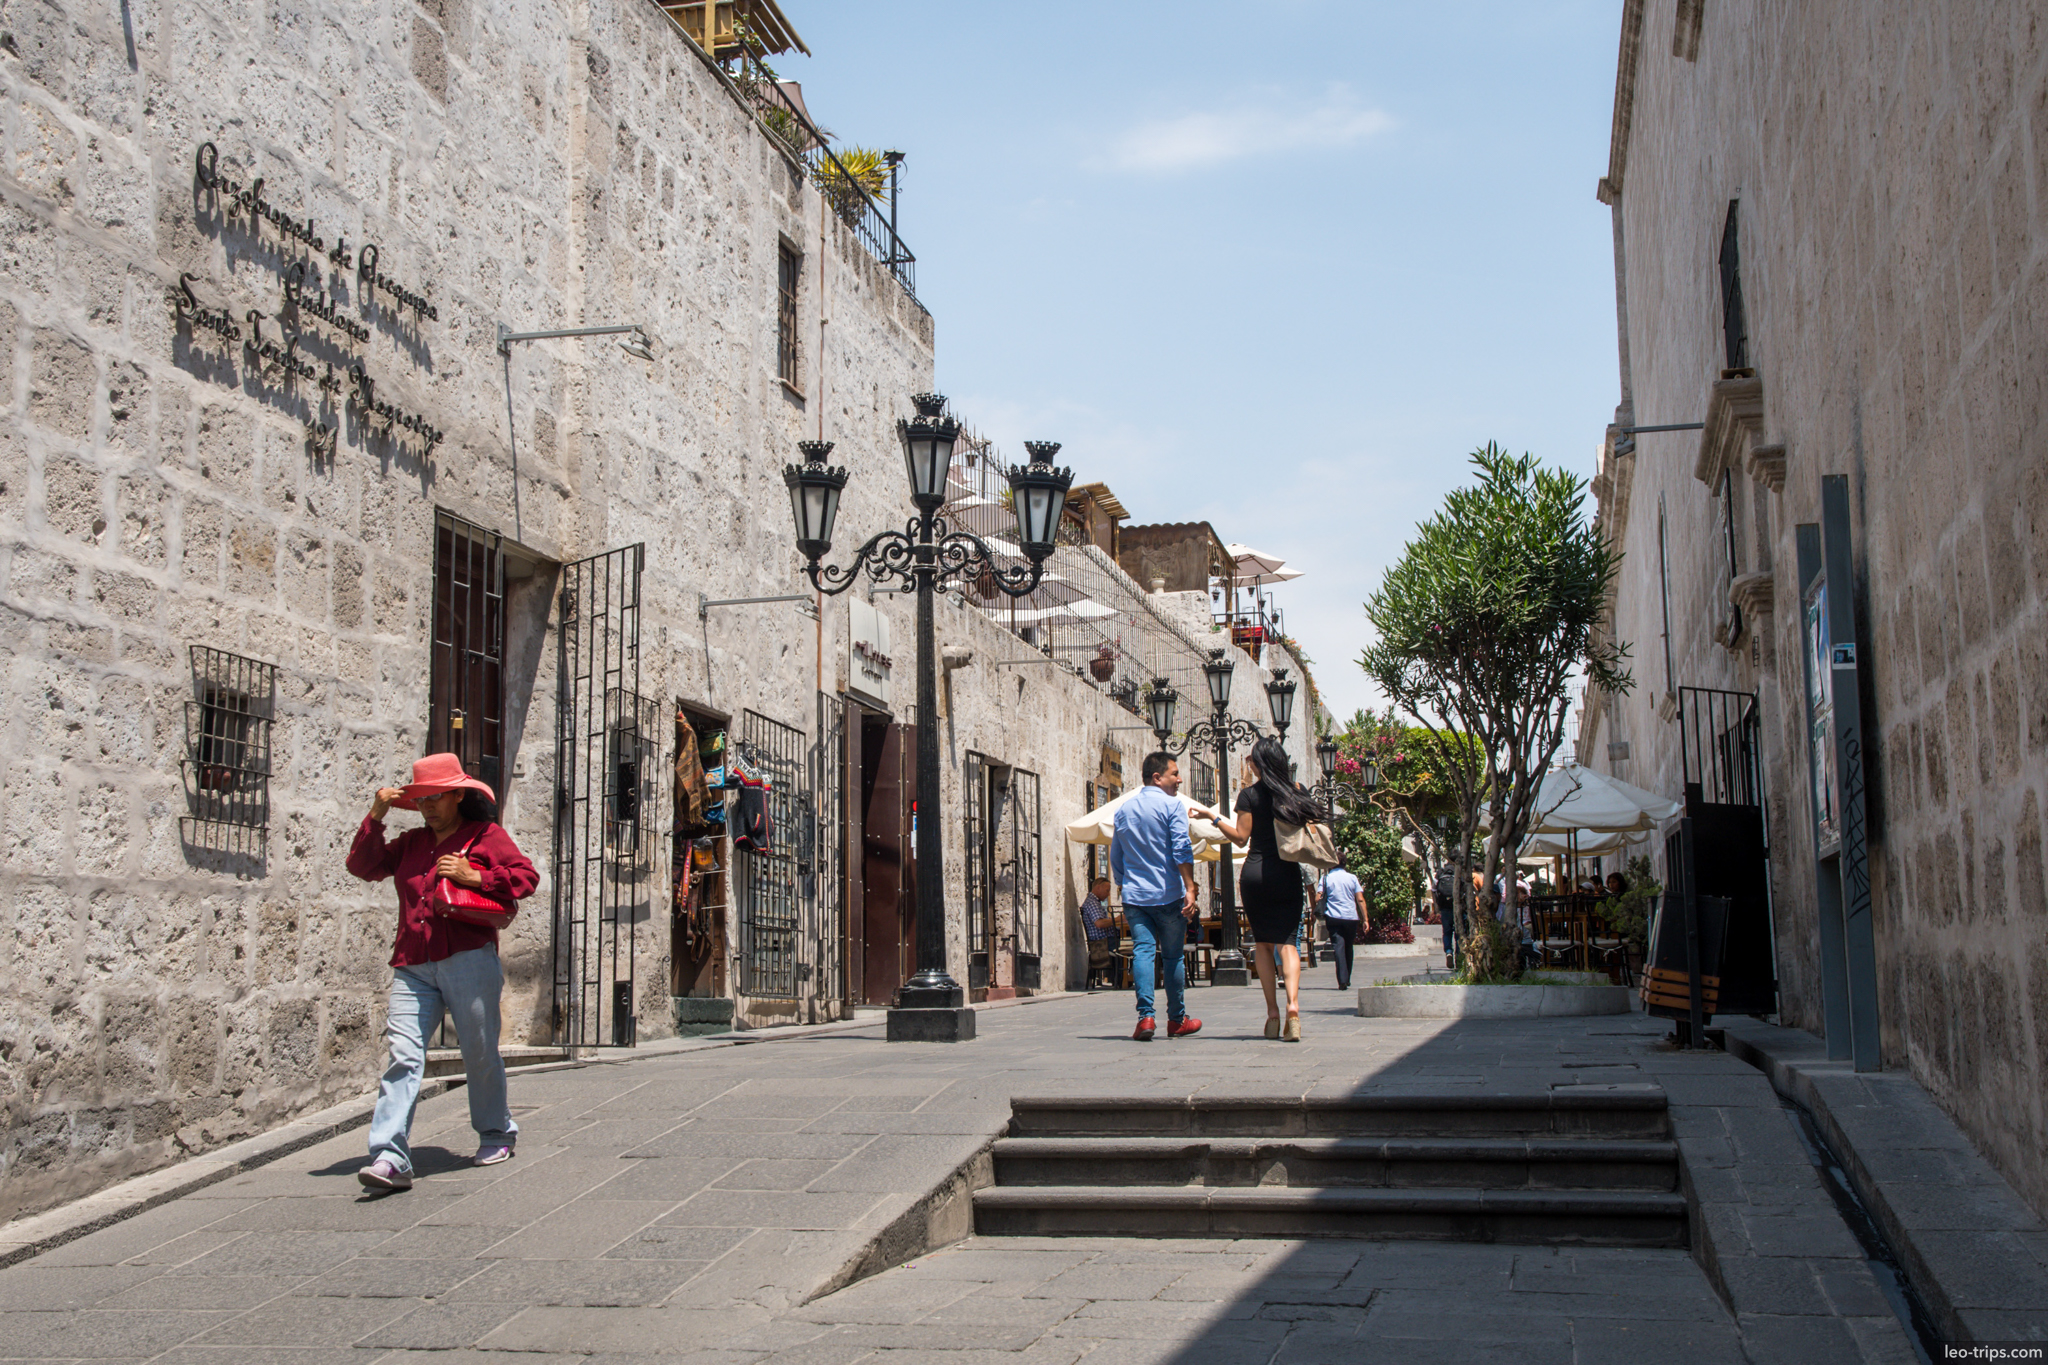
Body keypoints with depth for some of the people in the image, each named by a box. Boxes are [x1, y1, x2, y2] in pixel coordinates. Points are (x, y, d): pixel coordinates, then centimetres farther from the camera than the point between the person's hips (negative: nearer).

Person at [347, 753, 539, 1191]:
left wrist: (474, 877, -12)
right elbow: (363, 866, 18)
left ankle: (496, 1135, 27)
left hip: (469, 961, -3)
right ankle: (390, 1158, -17)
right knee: (403, 1057, -10)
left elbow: (526, 877, -1)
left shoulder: (486, 835, 8)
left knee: (480, 1053, 6)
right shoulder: (411, 843, 22)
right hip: (413, 967, 3)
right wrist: (376, 817, 10)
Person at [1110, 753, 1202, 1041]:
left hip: (1134, 896, 4)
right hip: (1167, 895, -4)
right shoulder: (1172, 805, -5)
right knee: (1173, 956, 7)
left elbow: (1115, 858, 20)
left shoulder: (1124, 810, 15)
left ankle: (1146, 1016, -17)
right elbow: (1182, 850, -16)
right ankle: (1177, 1020, 17)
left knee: (1142, 951, -3)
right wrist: (1189, 889, -18)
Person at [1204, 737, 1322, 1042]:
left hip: (1256, 872, -2)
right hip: (1288, 874, 2)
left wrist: (1213, 817, 4)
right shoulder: (1295, 794, 7)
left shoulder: (1249, 794, -4)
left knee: (1262, 942, 9)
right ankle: (1292, 1004, -24)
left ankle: (1273, 1012, 4)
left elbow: (1241, 836, -6)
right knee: (1286, 941, -2)